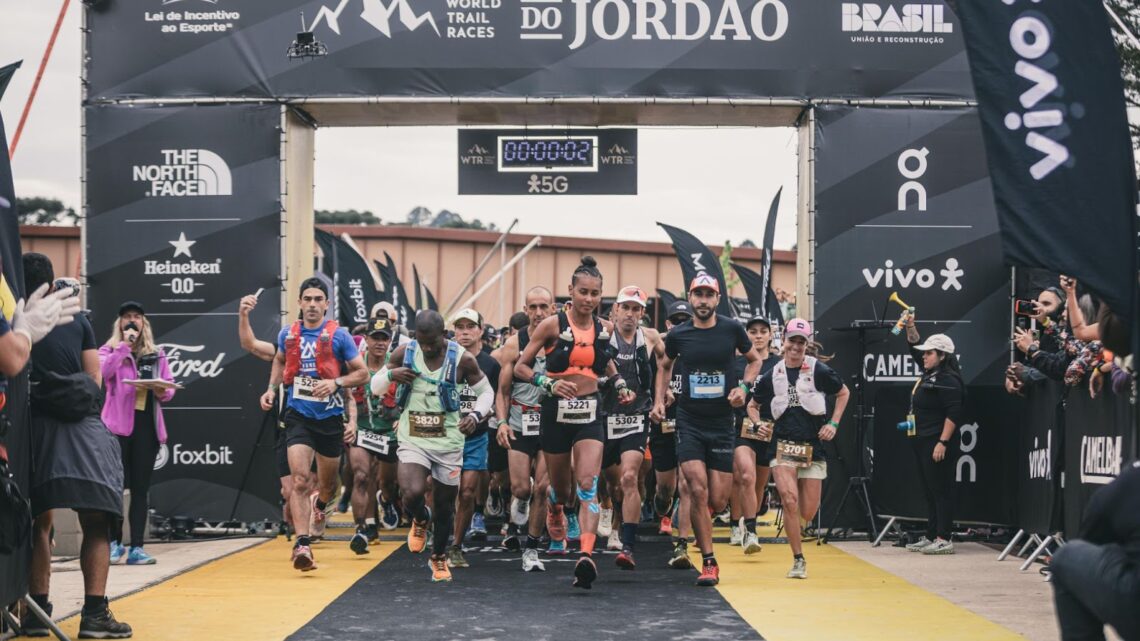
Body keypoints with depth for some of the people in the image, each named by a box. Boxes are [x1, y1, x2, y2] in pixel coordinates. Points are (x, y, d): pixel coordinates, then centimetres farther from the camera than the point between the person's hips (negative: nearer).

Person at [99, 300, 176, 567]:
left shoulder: (157, 354, 15)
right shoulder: (109, 350, 6)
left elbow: (170, 387, 13)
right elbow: (103, 371, -16)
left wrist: (162, 391, -9)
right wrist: (125, 345, -15)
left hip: (147, 425, 3)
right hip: (118, 423, -3)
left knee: (140, 488, 3)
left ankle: (136, 548, 5)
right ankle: (114, 543, 9)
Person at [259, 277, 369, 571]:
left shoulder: (338, 335, -5)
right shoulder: (287, 334, 5)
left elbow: (362, 373, -2)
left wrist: (335, 382, -18)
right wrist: (272, 388, 12)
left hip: (330, 417, 0)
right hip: (298, 415, 0)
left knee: (328, 482, 16)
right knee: (300, 479, -17)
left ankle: (319, 504, 53)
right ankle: (302, 544, -20)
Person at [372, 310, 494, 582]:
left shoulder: (462, 359, -10)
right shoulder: (404, 353, -6)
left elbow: (486, 392, 2)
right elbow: (375, 388, 5)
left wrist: (476, 415, -18)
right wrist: (391, 375, -17)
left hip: (448, 442, 0)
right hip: (412, 440, 0)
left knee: (444, 504, 10)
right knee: (412, 494, -23)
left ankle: (439, 557, 36)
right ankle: (421, 519, 15)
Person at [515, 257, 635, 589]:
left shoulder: (605, 327, 4)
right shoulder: (553, 325, -8)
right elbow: (520, 367, -5)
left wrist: (619, 384, 11)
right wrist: (549, 383, -20)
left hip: (589, 414, 2)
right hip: (556, 412, -1)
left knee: (588, 485, -16)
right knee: (560, 488, 14)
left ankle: (586, 555, -26)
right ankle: (555, 510, 51)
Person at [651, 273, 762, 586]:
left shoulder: (732, 329, -3)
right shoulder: (678, 334, -1)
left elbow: (754, 360, 13)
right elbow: (665, 366, 19)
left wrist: (743, 387, -4)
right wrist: (660, 400, 7)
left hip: (722, 423, 0)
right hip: (689, 423, 0)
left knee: (718, 503, 1)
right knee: (698, 492, -14)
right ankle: (709, 563, -1)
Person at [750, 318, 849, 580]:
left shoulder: (819, 370, -2)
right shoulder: (772, 375, 4)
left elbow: (844, 393, 14)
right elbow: (752, 405, 19)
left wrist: (833, 424, 4)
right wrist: (759, 425, 0)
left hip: (813, 448, 0)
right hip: (783, 447, 0)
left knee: (808, 514, 3)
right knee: (789, 500, -21)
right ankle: (798, 560, -6)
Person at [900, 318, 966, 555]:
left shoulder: (947, 380, -13)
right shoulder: (929, 373, 15)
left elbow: (953, 413, -20)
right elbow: (915, 347, 29)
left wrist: (943, 442, -24)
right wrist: (910, 326, 17)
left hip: (936, 444, -10)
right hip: (921, 442, 10)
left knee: (941, 490, -7)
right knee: (929, 491, 13)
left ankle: (943, 539, -5)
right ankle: (931, 536, 18)